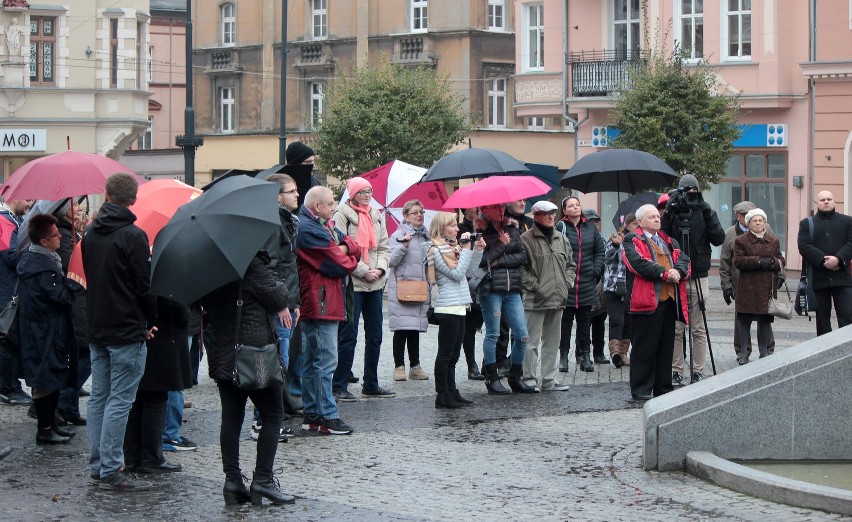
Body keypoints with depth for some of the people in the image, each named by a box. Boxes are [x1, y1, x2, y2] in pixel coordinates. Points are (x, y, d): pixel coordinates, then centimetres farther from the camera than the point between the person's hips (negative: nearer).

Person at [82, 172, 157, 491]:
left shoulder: (90, 234, 8)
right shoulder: (133, 236, -15)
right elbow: (143, 285, -14)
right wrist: (151, 321, -1)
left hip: (97, 329, 7)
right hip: (127, 330, -7)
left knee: (98, 398, 12)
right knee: (119, 401, -5)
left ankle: (98, 465, 16)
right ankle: (111, 471, -6)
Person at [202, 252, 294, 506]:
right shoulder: (251, 264, -16)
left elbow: (204, 303, 18)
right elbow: (278, 299, -10)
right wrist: (281, 287, 10)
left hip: (221, 355, 7)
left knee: (231, 418, 9)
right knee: (272, 415, 3)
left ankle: (232, 480, 8)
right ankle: (263, 480, -2)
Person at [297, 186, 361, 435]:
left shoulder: (325, 226, 18)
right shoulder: (309, 230, -15)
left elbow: (355, 246, 13)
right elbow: (337, 264, -18)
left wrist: (344, 247, -8)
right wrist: (349, 260, 3)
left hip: (329, 301, 11)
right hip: (320, 302, -11)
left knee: (313, 361, 14)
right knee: (326, 361, -9)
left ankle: (311, 414, 20)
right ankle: (327, 417, -8)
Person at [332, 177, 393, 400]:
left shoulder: (376, 216, 15)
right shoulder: (343, 215, -7)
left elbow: (384, 247, 15)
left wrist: (380, 268, -4)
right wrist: (364, 272, -15)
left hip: (376, 283, 7)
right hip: (352, 283, -7)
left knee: (375, 335, 11)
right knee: (348, 336, -5)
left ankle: (371, 384, 21)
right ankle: (339, 386, 0)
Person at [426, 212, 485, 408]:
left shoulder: (453, 247, 17)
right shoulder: (437, 251, -11)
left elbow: (469, 271, 18)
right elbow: (457, 273, -16)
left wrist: (478, 250, 8)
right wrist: (466, 249, -12)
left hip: (458, 307, 9)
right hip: (448, 308, -9)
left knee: (452, 355, 12)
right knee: (445, 354, -6)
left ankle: (452, 394, 16)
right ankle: (442, 396, -3)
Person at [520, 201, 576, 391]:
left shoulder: (561, 239, 14)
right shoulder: (527, 239, -8)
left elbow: (571, 265, 22)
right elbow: (521, 268, -13)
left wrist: (567, 283, 7)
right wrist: (535, 286, -16)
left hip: (558, 298, 7)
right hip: (535, 300, -7)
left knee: (552, 341, 13)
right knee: (532, 341, -5)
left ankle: (549, 379, 20)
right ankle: (529, 379, 1)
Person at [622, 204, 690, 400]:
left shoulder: (669, 241, 23)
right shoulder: (632, 241, 0)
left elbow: (683, 260, 11)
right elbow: (638, 263, -16)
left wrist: (678, 271, -11)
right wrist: (664, 273, -17)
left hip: (669, 300, 7)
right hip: (646, 301, -7)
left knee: (666, 347, 10)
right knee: (644, 347, -4)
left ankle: (663, 388, 17)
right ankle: (641, 390, 0)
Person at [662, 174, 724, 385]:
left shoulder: (703, 213, 7)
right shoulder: (671, 213, 5)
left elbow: (718, 239, -5)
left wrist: (707, 213, -13)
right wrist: (669, 213, -15)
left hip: (699, 278, 1)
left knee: (699, 329, 1)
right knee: (676, 328, 0)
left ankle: (698, 371, 7)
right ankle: (675, 371, 5)